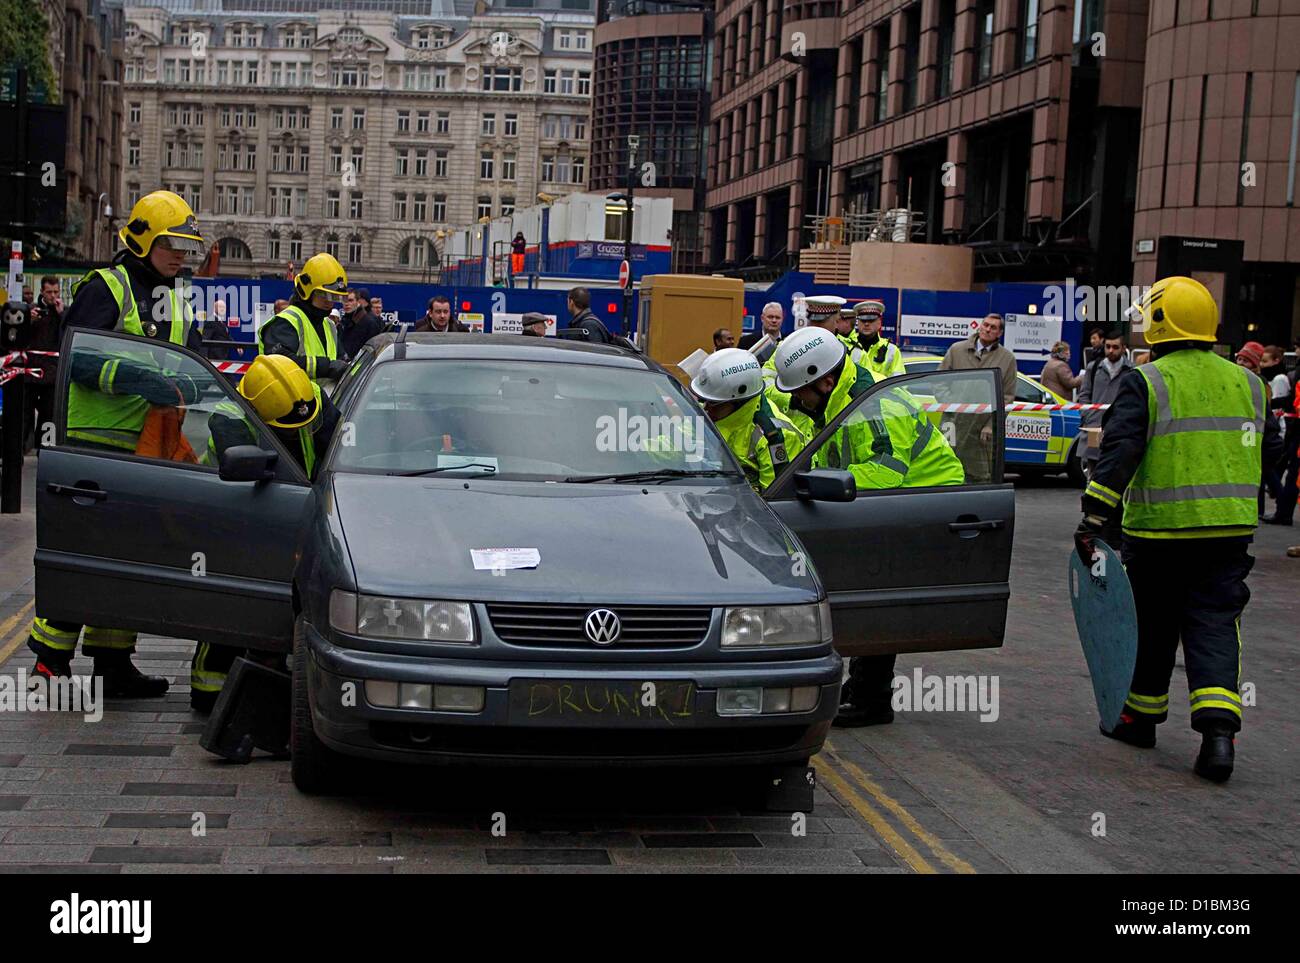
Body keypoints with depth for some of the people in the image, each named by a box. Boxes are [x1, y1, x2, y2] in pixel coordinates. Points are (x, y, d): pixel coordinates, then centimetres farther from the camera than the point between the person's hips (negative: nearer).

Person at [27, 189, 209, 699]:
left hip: (147, 447, 8)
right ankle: (51, 657, 3)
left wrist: (184, 389, -9)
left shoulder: (177, 301, 18)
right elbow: (81, 360, -19)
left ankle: (113, 662, 21)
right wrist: (147, 382, -31)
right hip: (98, 442, -8)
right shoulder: (106, 288, -7)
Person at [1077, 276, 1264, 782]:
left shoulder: (1145, 383, -8)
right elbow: (1255, 455, 18)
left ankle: (1142, 716, 27)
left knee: (1154, 628, 12)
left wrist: (1094, 517, -15)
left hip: (1161, 531, -3)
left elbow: (1119, 453, -16)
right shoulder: (1246, 383, 10)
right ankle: (1218, 728, -11)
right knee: (1215, 627, 4)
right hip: (1231, 531, 4)